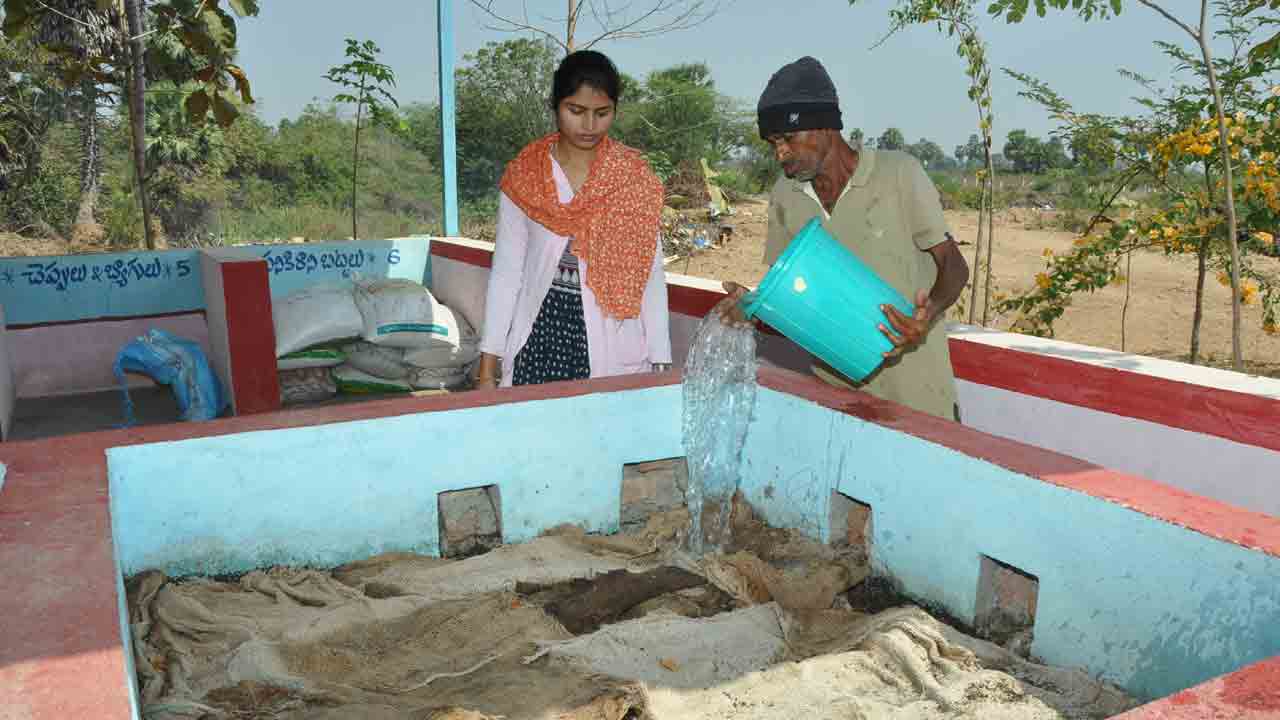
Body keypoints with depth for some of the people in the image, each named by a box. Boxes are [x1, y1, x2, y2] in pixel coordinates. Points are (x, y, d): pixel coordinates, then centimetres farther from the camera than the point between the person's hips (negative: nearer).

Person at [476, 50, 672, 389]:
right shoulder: (522, 175, 0)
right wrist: (488, 369, 0)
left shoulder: (636, 179, -1)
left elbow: (649, 273, 0)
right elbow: (506, 273, 2)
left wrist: (660, 363, -3)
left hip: (614, 345, 0)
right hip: (539, 335, 1)